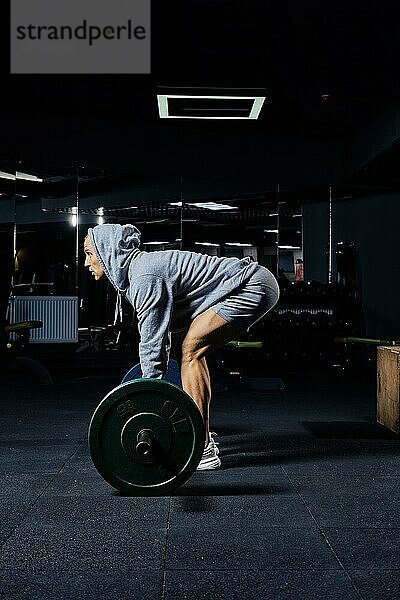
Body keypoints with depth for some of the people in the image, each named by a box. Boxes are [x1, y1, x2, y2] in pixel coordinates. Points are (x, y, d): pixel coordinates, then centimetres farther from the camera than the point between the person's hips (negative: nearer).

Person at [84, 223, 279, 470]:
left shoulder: (144, 277, -19)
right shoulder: (138, 268, 12)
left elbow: (151, 342, -19)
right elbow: (159, 336, 20)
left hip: (254, 287, -11)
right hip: (254, 284, 11)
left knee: (191, 349, -16)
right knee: (193, 350, 14)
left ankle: (202, 450, -13)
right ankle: (203, 438, 19)